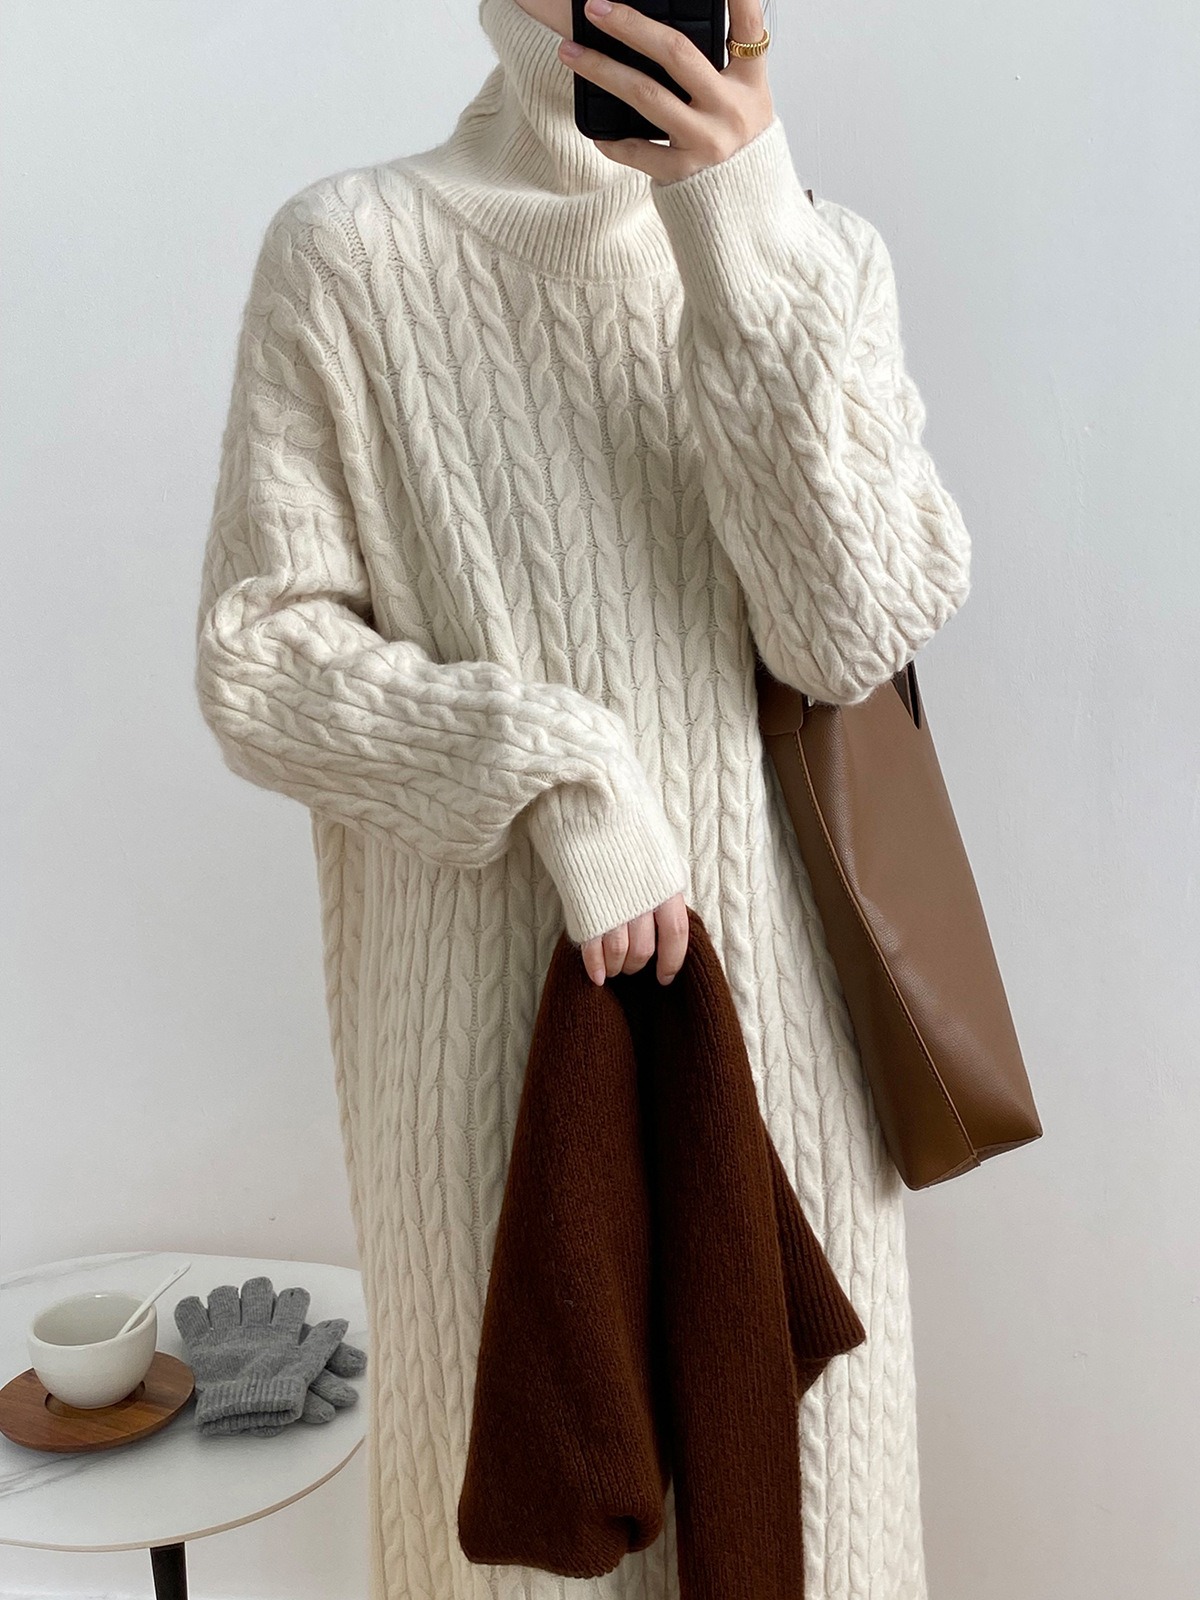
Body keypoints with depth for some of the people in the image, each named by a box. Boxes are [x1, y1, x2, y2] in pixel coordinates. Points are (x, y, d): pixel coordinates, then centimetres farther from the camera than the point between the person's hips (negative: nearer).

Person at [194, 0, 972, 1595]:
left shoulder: (824, 255, 3)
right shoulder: (350, 252, -4)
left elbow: (858, 631, -9)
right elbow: (259, 657, -4)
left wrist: (748, 249, -17)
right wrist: (551, 767, -17)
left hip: (774, 1009, 2)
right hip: (495, 1021, -2)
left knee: (790, 1459, 15)